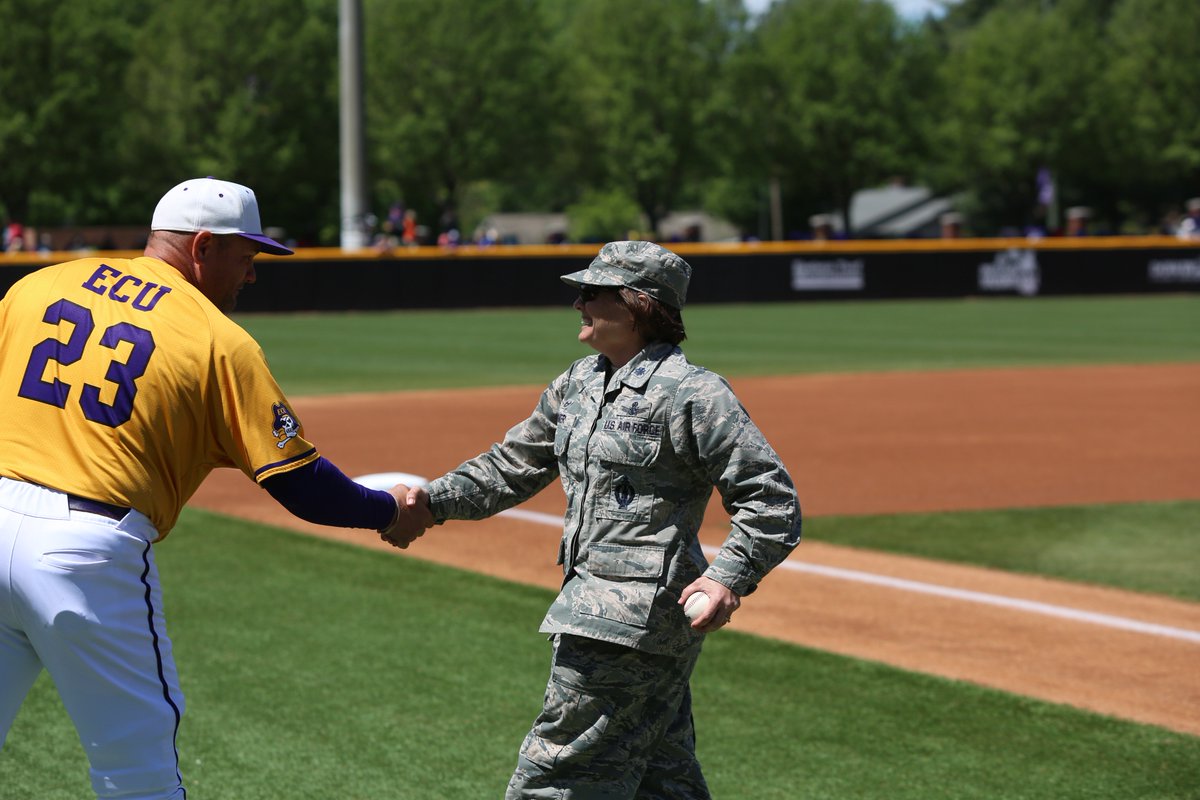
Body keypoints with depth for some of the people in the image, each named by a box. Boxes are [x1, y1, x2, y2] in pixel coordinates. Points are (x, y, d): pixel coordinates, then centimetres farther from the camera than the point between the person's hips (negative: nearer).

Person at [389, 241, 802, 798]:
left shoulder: (691, 393, -13)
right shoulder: (578, 382, 13)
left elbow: (772, 499, -14)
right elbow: (513, 465, 21)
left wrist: (730, 577, -25)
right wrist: (434, 500, 8)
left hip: (635, 620, -9)